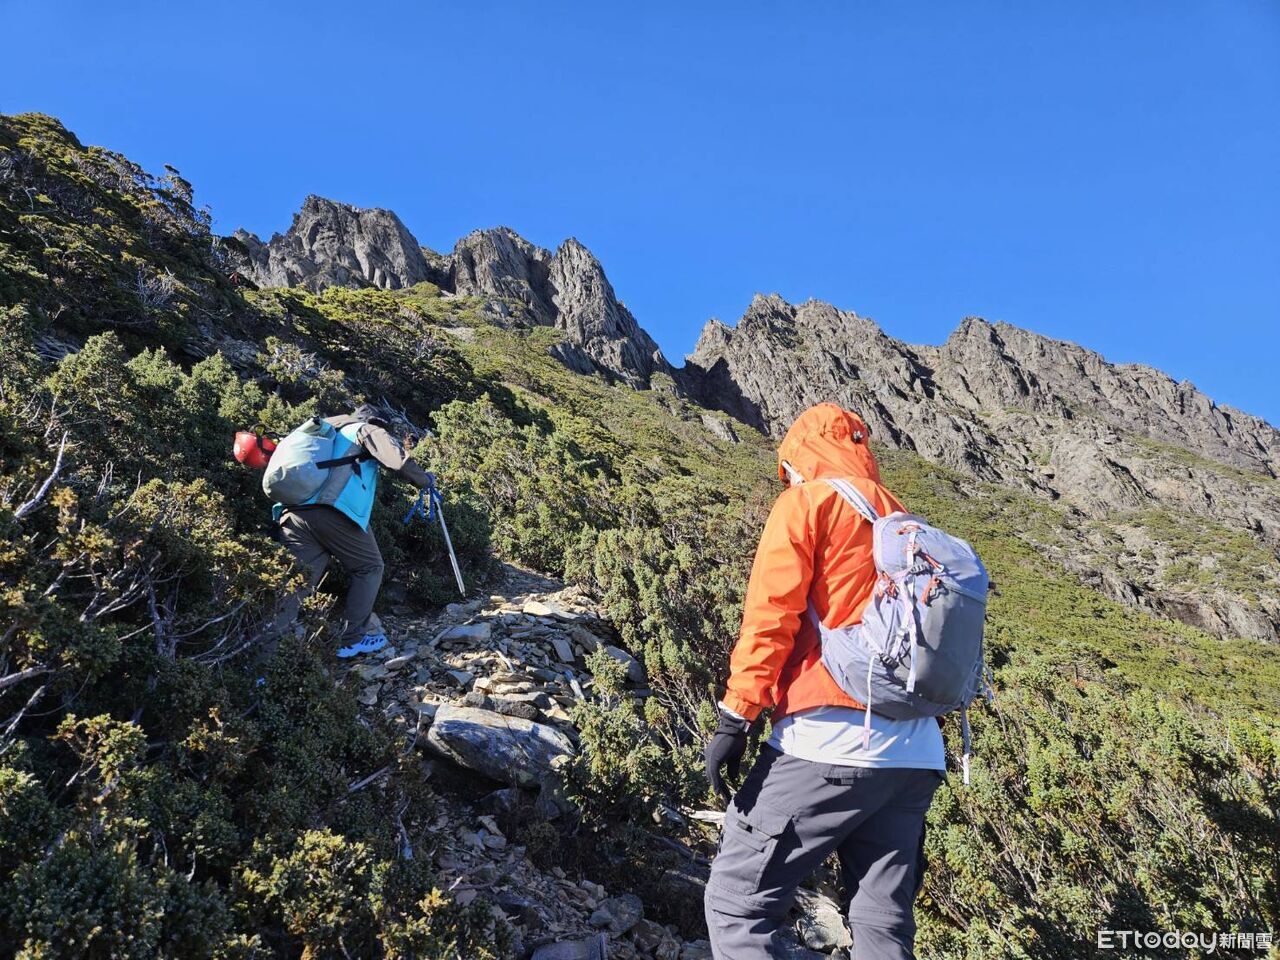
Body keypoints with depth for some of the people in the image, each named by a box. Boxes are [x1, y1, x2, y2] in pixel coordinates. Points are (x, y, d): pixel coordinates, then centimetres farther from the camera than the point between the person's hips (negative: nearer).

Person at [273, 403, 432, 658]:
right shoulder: (366, 429, 18)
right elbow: (395, 457, 1)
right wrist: (423, 479, 14)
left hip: (292, 510, 6)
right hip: (334, 510, -6)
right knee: (369, 568, 10)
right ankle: (352, 640, 4)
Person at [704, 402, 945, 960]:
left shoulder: (806, 502, 1)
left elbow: (770, 617, -10)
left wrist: (735, 719, -10)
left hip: (829, 744, -7)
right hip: (916, 756, 7)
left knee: (736, 904, 1)